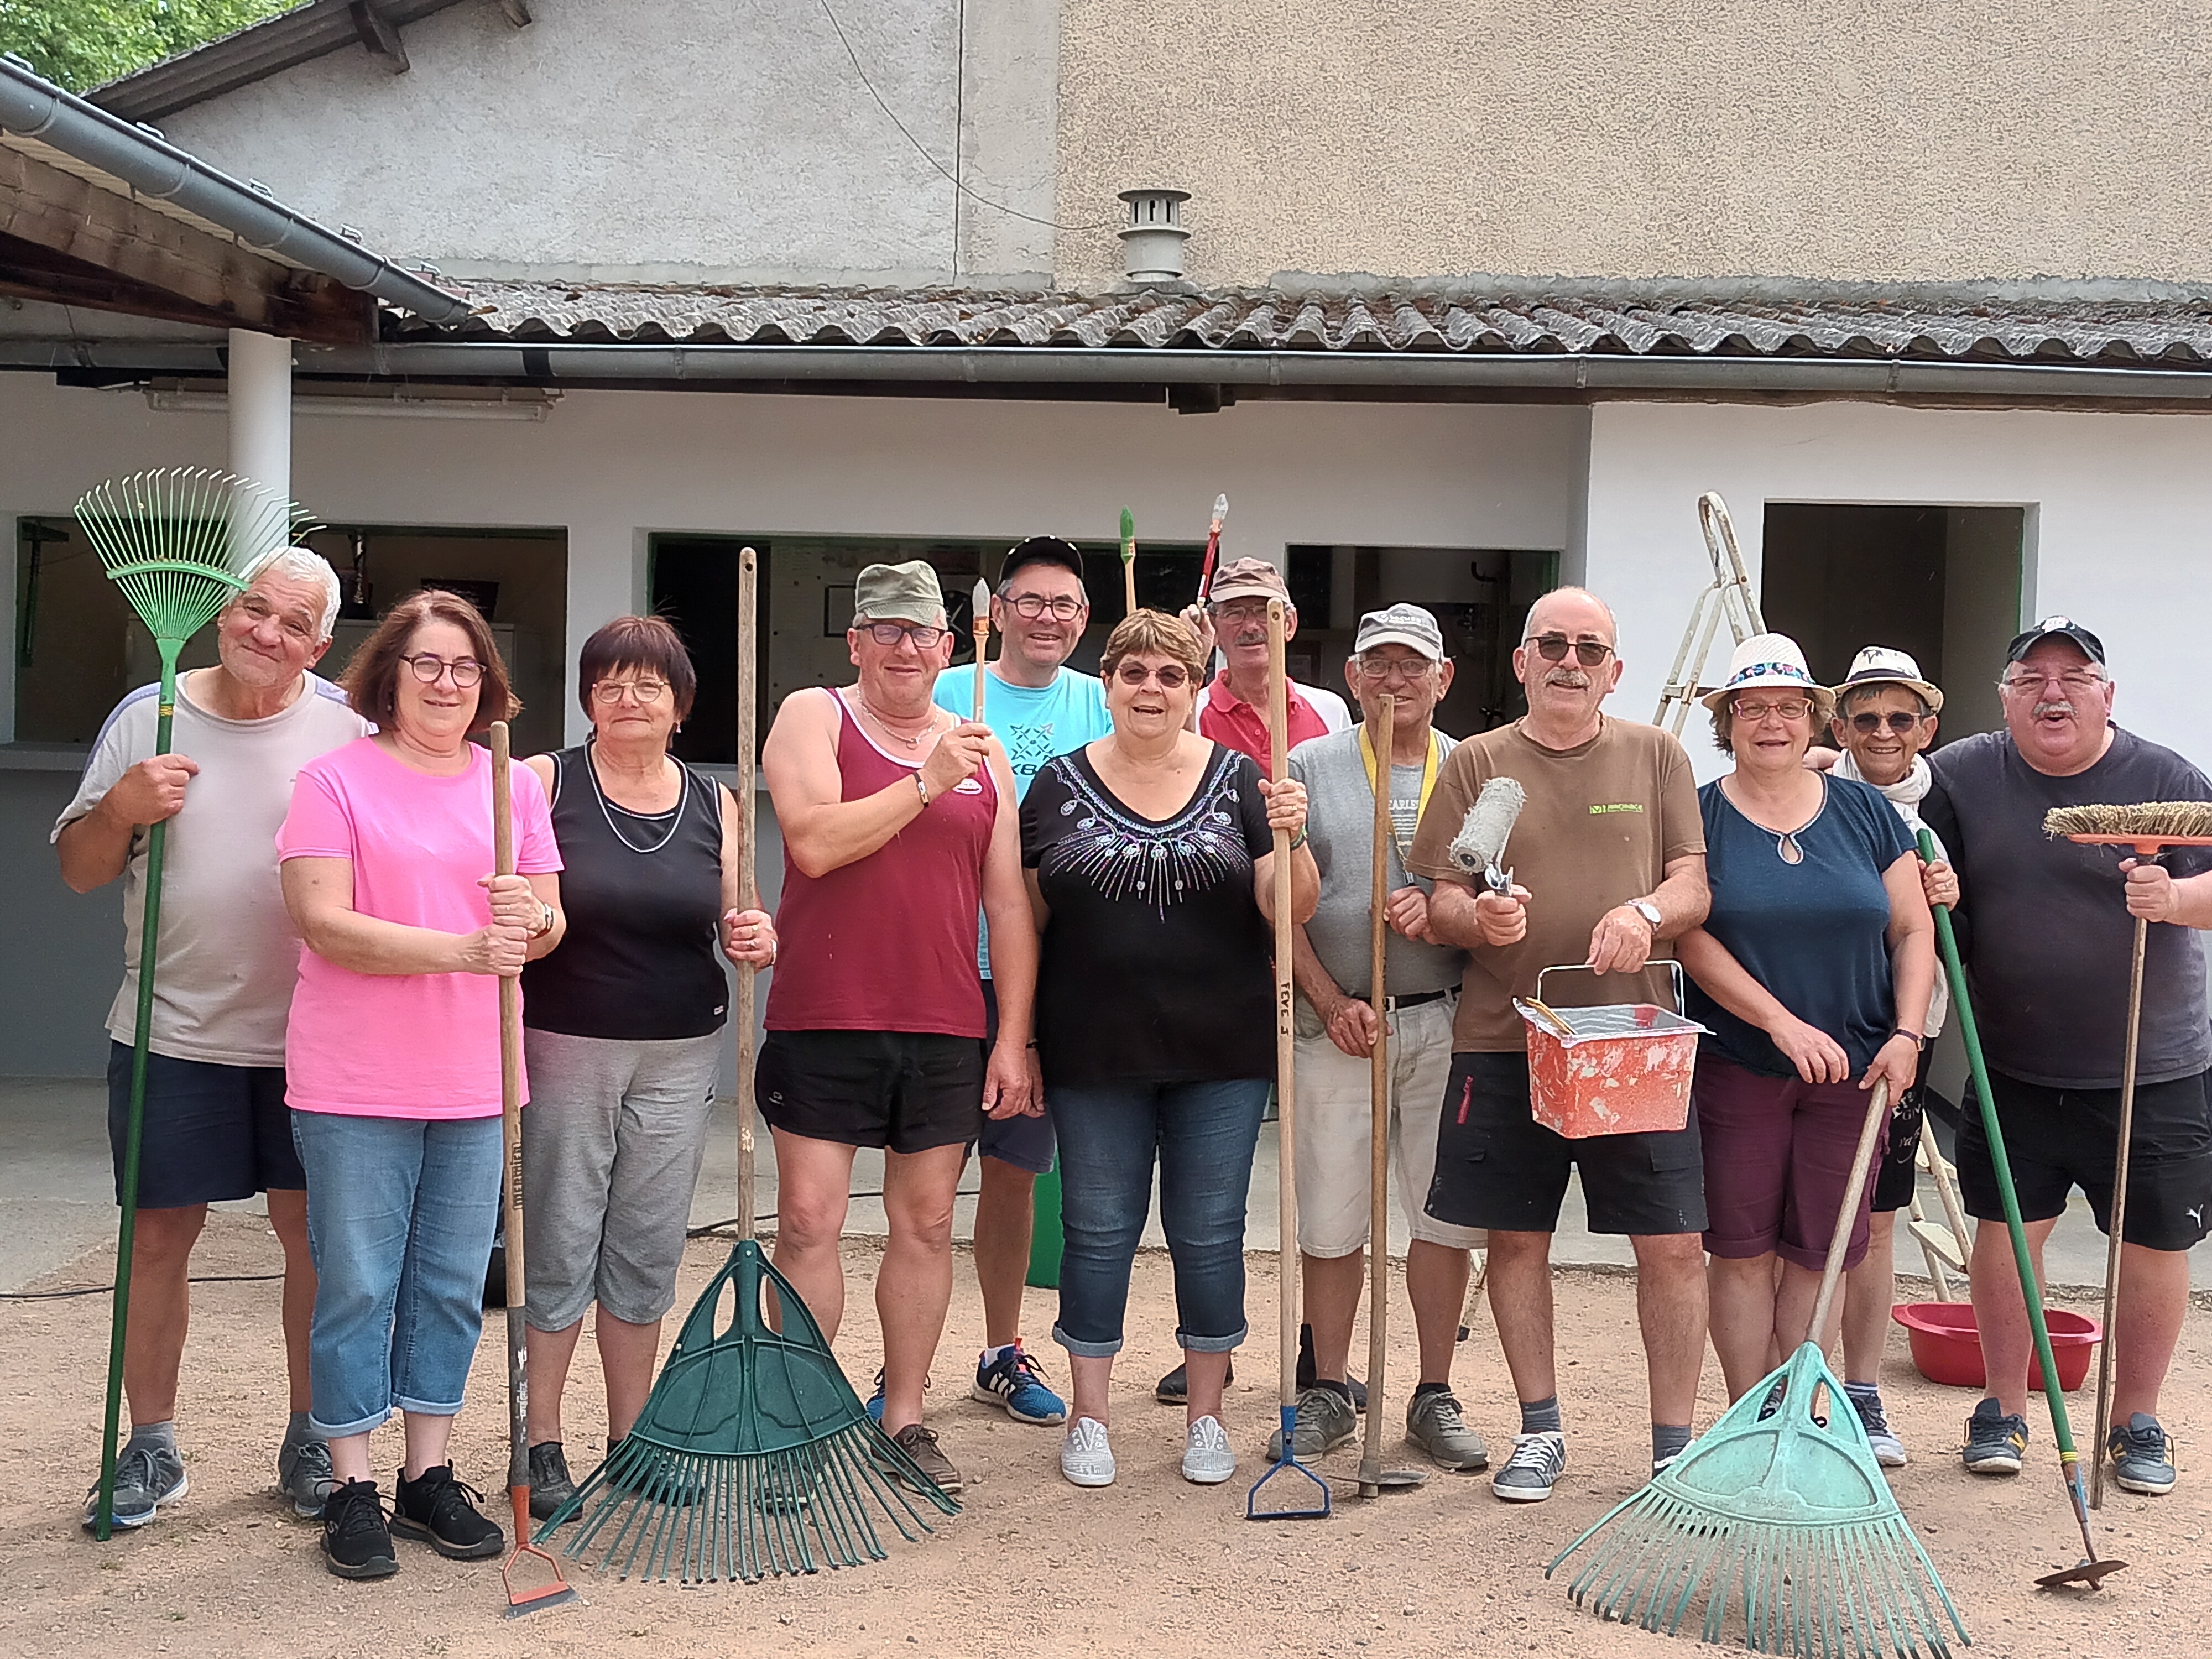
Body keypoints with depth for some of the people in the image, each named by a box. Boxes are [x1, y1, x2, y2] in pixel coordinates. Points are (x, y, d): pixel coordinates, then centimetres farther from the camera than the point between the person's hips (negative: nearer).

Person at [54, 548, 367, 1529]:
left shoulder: (346, 729, 0)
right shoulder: (148, 717, 3)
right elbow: (78, 871, 7)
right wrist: (120, 807, -13)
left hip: (313, 1036, 0)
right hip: (174, 1033, 1)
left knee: (315, 1234, 7)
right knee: (159, 1237, 7)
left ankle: (311, 1441, 22)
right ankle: (150, 1446, 23)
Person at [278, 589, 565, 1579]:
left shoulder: (514, 784, 10)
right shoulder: (336, 779, -3)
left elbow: (550, 922, 9)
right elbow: (324, 921, -13)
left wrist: (531, 917, -16)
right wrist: (465, 949, -22)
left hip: (477, 1080, 4)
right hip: (355, 1083, -4)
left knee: (453, 1285, 11)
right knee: (357, 1285, 2)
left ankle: (429, 1476, 23)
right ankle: (352, 1489, 14)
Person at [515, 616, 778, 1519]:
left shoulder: (715, 805, 8)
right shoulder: (542, 783, -2)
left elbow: (735, 920, 15)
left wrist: (754, 937, -7)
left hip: (680, 1057, 3)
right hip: (565, 1046, -3)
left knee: (649, 1251, 9)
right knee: (558, 1247, 1)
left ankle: (631, 1439, 23)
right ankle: (540, 1447, 15)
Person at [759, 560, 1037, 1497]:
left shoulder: (979, 751, 12)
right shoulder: (812, 718, 2)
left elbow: (1009, 905, 12)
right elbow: (814, 844, -15)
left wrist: (1013, 1037, 6)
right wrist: (925, 784, -12)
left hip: (946, 1031, 4)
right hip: (823, 1022, -3)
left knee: (926, 1223, 9)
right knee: (809, 1221, -3)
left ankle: (904, 1418, 20)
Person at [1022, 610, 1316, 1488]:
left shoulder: (1238, 780, 1)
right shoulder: (1060, 786, 2)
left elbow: (1290, 911, -2)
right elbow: (1025, 916, 4)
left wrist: (1292, 838, -21)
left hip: (1222, 1053, 0)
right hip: (1095, 1052, 0)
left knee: (1210, 1232, 8)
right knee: (1098, 1230, 7)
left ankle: (1205, 1414, 22)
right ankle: (1089, 1413, 20)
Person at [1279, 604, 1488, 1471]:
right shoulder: (1309, 768, 6)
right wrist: (1332, 1002, -8)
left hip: (1447, 1021, 1)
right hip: (1335, 1020, -1)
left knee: (1446, 1214, 6)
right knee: (1331, 1218, 5)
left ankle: (1435, 1397, 18)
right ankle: (1330, 1392, 19)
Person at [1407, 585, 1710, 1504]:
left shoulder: (1655, 756, 9)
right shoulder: (1476, 764, 7)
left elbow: (1694, 885, 4)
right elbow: (1439, 903, 4)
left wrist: (1647, 912, -18)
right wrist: (1478, 917, -18)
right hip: (1504, 1042, 1)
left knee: (1673, 1245, -2)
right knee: (1516, 1237, 8)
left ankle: (1674, 1445, 11)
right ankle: (1539, 1429, 24)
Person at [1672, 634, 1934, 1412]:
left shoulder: (1863, 810, 6)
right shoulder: (1699, 815, -1)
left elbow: (1913, 930, 7)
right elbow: (1690, 936, -9)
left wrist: (1907, 1035, -6)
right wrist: (1782, 1023, -17)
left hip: (1852, 1069, 2)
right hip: (1736, 1067, -2)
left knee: (1820, 1252, 5)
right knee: (1742, 1250, 2)